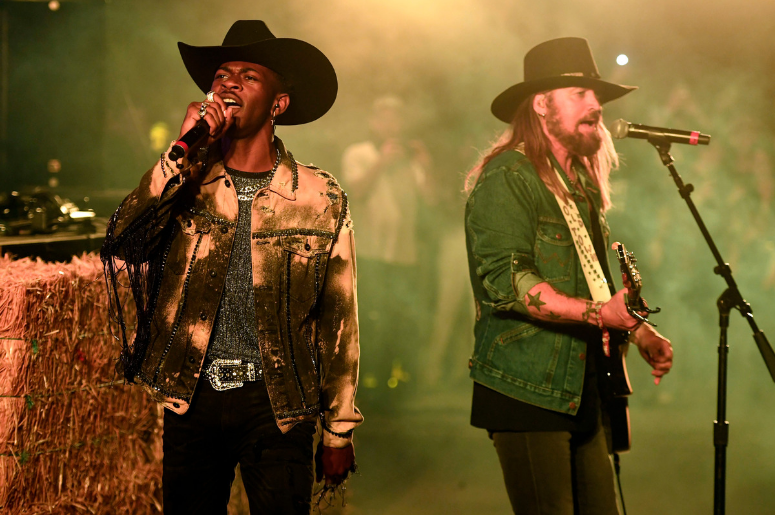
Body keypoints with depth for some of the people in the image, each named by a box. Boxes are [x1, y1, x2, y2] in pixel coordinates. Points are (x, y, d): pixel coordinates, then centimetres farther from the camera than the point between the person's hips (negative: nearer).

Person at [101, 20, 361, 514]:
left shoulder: (321, 198, -2)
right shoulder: (185, 181, 3)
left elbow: (339, 319, 2)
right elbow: (122, 242, -15)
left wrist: (339, 432, 2)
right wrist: (185, 151, -20)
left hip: (277, 404, -2)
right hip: (191, 397, 2)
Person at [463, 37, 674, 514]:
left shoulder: (583, 181, 19)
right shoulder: (508, 177, -10)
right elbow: (506, 281, -21)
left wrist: (638, 330, 15)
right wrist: (597, 313, -27)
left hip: (584, 387, 9)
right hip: (527, 391, -8)